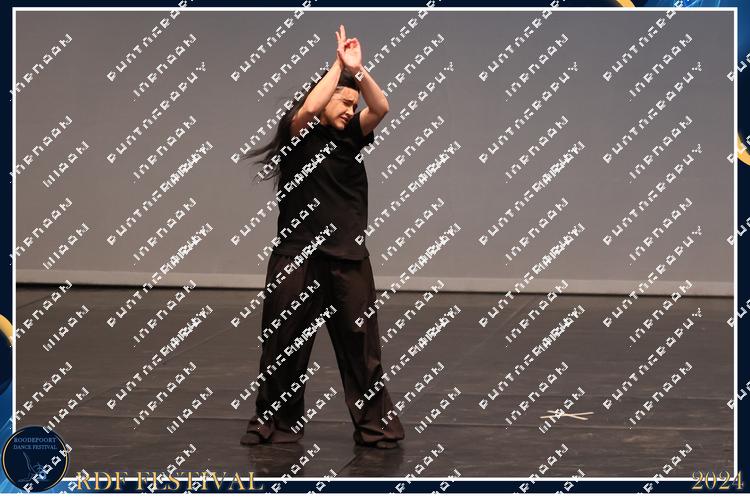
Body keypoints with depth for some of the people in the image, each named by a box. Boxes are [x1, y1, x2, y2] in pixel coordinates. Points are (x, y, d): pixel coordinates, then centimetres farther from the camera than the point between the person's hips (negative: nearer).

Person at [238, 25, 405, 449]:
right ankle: (276, 423, 18)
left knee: (360, 343, 2)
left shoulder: (351, 135, 9)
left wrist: (358, 68, -20)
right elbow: (309, 108, -22)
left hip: (348, 256, 3)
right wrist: (338, 65, -17)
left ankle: (375, 425, 8)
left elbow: (381, 108, -8)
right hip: (297, 254, -3)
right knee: (284, 343, 5)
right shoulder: (298, 133, -1)